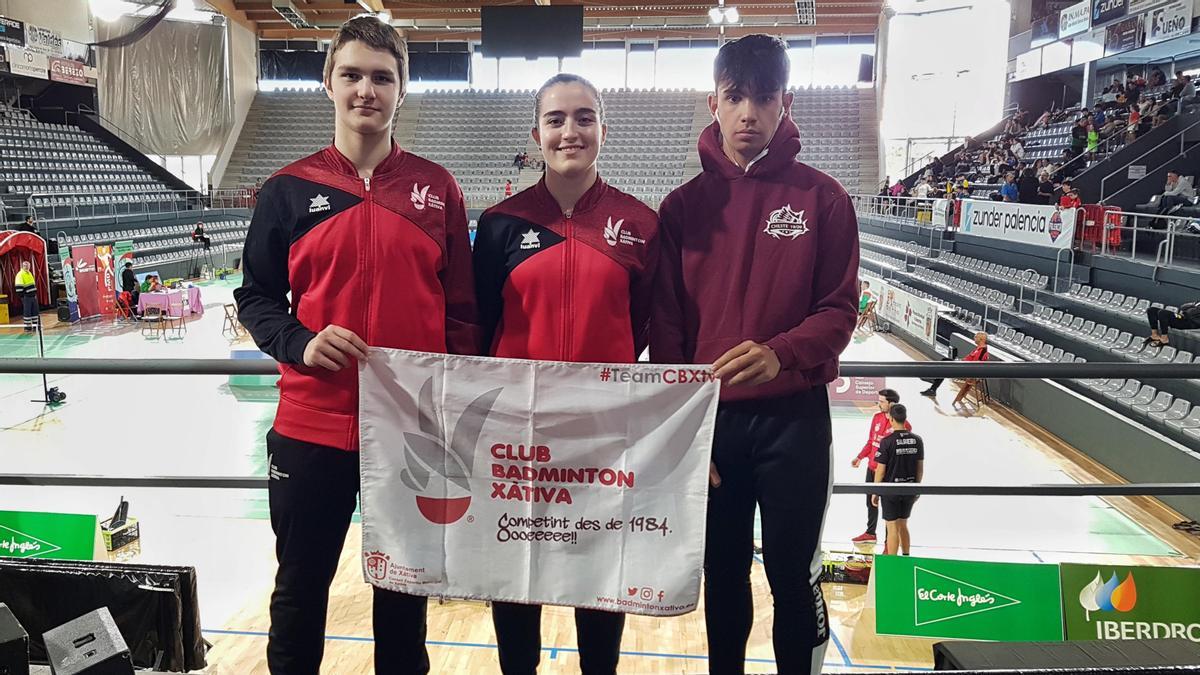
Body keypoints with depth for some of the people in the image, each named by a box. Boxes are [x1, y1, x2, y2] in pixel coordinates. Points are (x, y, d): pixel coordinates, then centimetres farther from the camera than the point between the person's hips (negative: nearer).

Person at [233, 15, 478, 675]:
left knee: (404, 593, 16)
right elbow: (255, 297, 6)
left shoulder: (438, 188, 1)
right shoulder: (289, 189, 1)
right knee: (300, 590, 16)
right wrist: (301, 344, -13)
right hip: (311, 428, 0)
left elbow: (462, 309, 4)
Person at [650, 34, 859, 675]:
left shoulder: (822, 199, -2)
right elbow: (665, 327, 1)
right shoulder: (684, 206, 1)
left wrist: (780, 352, -24)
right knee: (723, 573, 15)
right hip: (710, 419, 2)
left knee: (794, 574, 8)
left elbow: (838, 310, -4)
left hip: (794, 417, -1)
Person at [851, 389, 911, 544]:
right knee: (870, 501, 20)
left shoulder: (902, 425, -16)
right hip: (871, 468, 7)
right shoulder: (877, 417, 4)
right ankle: (870, 533, 38)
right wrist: (860, 457, 7)